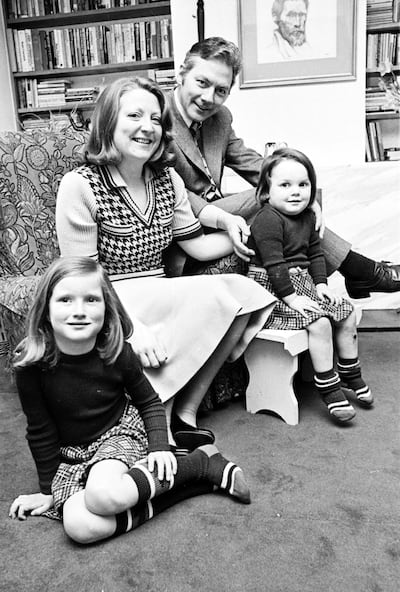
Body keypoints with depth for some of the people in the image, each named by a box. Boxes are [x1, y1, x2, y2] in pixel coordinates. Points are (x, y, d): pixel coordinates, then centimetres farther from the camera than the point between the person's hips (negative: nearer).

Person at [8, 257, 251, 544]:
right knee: (80, 527, -26)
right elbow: (41, 431, -4)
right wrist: (48, 489, 3)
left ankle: (203, 461, -15)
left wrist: (160, 447, -12)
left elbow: (150, 402, 1)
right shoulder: (31, 363, -19)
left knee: (105, 495, -34)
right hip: (71, 455, 2)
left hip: (121, 434, -2)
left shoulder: (117, 353, -17)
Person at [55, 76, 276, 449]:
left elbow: (196, 246, 11)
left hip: (158, 299, 6)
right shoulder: (80, 185, -10)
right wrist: (132, 327, -23)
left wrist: (239, 232, -6)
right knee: (213, 295, -25)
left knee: (242, 292, -17)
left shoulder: (167, 180, 8)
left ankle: (183, 414, -9)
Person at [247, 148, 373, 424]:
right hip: (272, 288, -9)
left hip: (303, 282, 9)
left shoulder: (308, 216, 10)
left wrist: (321, 283, 4)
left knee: (348, 313, 5)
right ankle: (329, 389, -11)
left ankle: (351, 374, 22)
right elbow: (273, 264, -23)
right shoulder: (267, 219, -18)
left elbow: (315, 253, 16)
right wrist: (291, 297, -24)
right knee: (319, 322, -24)